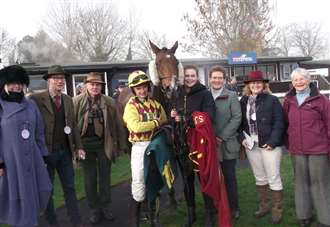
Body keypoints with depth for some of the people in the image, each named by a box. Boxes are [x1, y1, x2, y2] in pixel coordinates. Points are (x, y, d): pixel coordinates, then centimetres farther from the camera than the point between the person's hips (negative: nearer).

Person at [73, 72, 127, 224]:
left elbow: (116, 124, 4)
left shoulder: (109, 102, 0)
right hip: (85, 145, -1)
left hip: (104, 144, 1)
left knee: (105, 177, 12)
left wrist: (118, 144, 3)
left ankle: (105, 207, 30)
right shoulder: (77, 101, -6)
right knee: (90, 179, 10)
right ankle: (94, 209, 26)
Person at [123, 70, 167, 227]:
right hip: (140, 148, -5)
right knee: (139, 183, 0)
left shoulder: (155, 104, 8)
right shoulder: (131, 106, -9)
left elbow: (165, 123, 9)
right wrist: (155, 123, -13)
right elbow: (136, 127, -24)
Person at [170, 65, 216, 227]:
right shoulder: (178, 95, 10)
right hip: (182, 143, 5)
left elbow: (208, 117, -17)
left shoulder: (205, 94, -5)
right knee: (187, 179, 15)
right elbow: (173, 116, 21)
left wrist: (184, 119, -17)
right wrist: (173, 116, -2)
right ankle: (190, 212, 31)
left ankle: (209, 213, 21)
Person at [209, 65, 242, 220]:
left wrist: (222, 137, -12)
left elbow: (237, 118, -5)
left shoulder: (231, 96, 3)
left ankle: (233, 207, 20)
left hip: (227, 144, -2)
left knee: (229, 176, 6)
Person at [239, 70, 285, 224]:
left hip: (269, 144, -4)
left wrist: (273, 141, -18)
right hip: (251, 145, 5)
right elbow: (240, 122, 10)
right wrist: (242, 138, -5)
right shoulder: (243, 102, 7)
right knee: (259, 178, 16)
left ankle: (277, 210, 17)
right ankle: (264, 205, 31)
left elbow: (279, 122, -10)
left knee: (273, 178, 3)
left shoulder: (272, 100, -5)